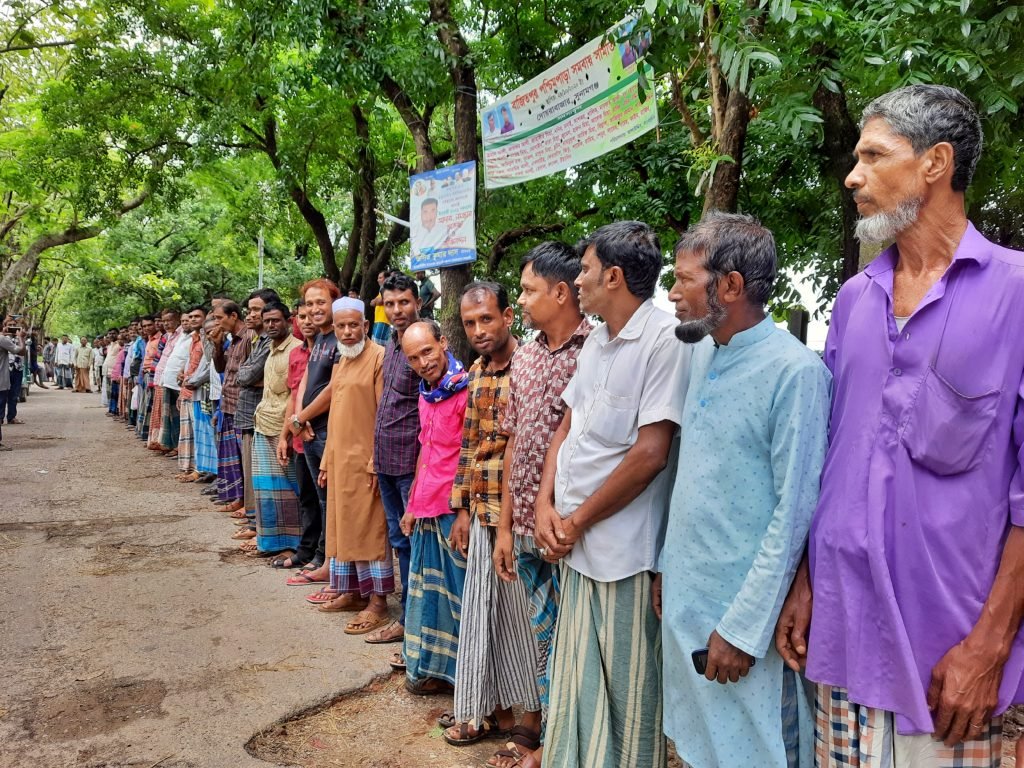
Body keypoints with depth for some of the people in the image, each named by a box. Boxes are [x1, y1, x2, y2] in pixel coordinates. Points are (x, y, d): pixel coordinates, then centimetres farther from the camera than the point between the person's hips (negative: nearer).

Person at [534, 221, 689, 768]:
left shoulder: (664, 339, -15)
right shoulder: (596, 342, 12)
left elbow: (650, 453, -20)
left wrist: (576, 521, -11)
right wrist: (546, 506, 1)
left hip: (622, 551, -8)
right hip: (573, 541, 8)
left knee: (623, 689, 8)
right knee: (575, 680, 20)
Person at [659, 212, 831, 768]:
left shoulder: (795, 371, -19)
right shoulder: (702, 354, 5)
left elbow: (795, 514, -19)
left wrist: (744, 627, -17)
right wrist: (668, 565, 13)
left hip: (744, 616, -7)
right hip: (684, 599, 7)